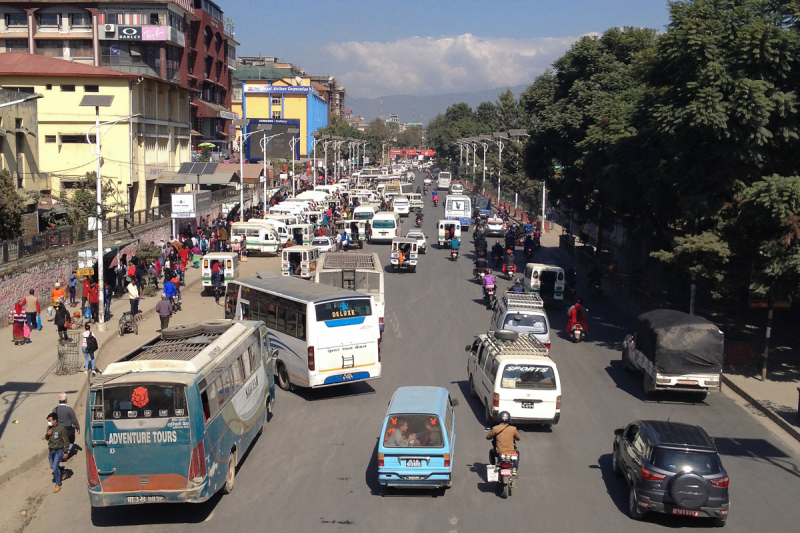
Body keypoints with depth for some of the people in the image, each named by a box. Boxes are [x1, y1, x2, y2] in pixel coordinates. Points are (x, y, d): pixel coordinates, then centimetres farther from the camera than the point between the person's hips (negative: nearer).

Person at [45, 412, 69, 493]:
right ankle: (63, 473, 44)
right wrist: (47, 435, -10)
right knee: (52, 466, 17)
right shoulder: (49, 428, 0)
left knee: (55, 467, -12)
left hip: (59, 451, -7)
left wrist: (65, 452, -10)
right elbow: (47, 439, 14)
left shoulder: (61, 429, -19)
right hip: (51, 450, 7)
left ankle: (58, 485, 0)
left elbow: (66, 441, -12)